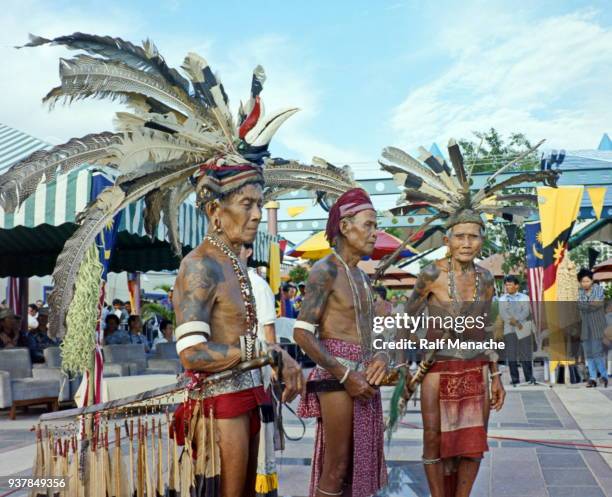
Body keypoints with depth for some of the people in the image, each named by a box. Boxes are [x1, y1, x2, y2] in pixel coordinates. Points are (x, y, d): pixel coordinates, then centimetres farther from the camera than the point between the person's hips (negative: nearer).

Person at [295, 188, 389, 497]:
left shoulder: (361, 276, 17)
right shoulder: (325, 271, -9)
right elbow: (302, 333, -16)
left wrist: (381, 356, -2)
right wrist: (345, 375, -18)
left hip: (363, 376, 8)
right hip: (337, 376, -8)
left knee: (358, 463, 13)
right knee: (336, 467, -2)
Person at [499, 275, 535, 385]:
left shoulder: (524, 298, 11)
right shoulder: (502, 299, 12)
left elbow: (526, 312, -4)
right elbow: (502, 314, -3)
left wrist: (515, 319, -18)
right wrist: (515, 323, -15)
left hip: (523, 329, -1)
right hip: (509, 330, 1)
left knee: (526, 355, -2)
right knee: (511, 356, -3)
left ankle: (529, 378, 4)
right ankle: (515, 380, -1)